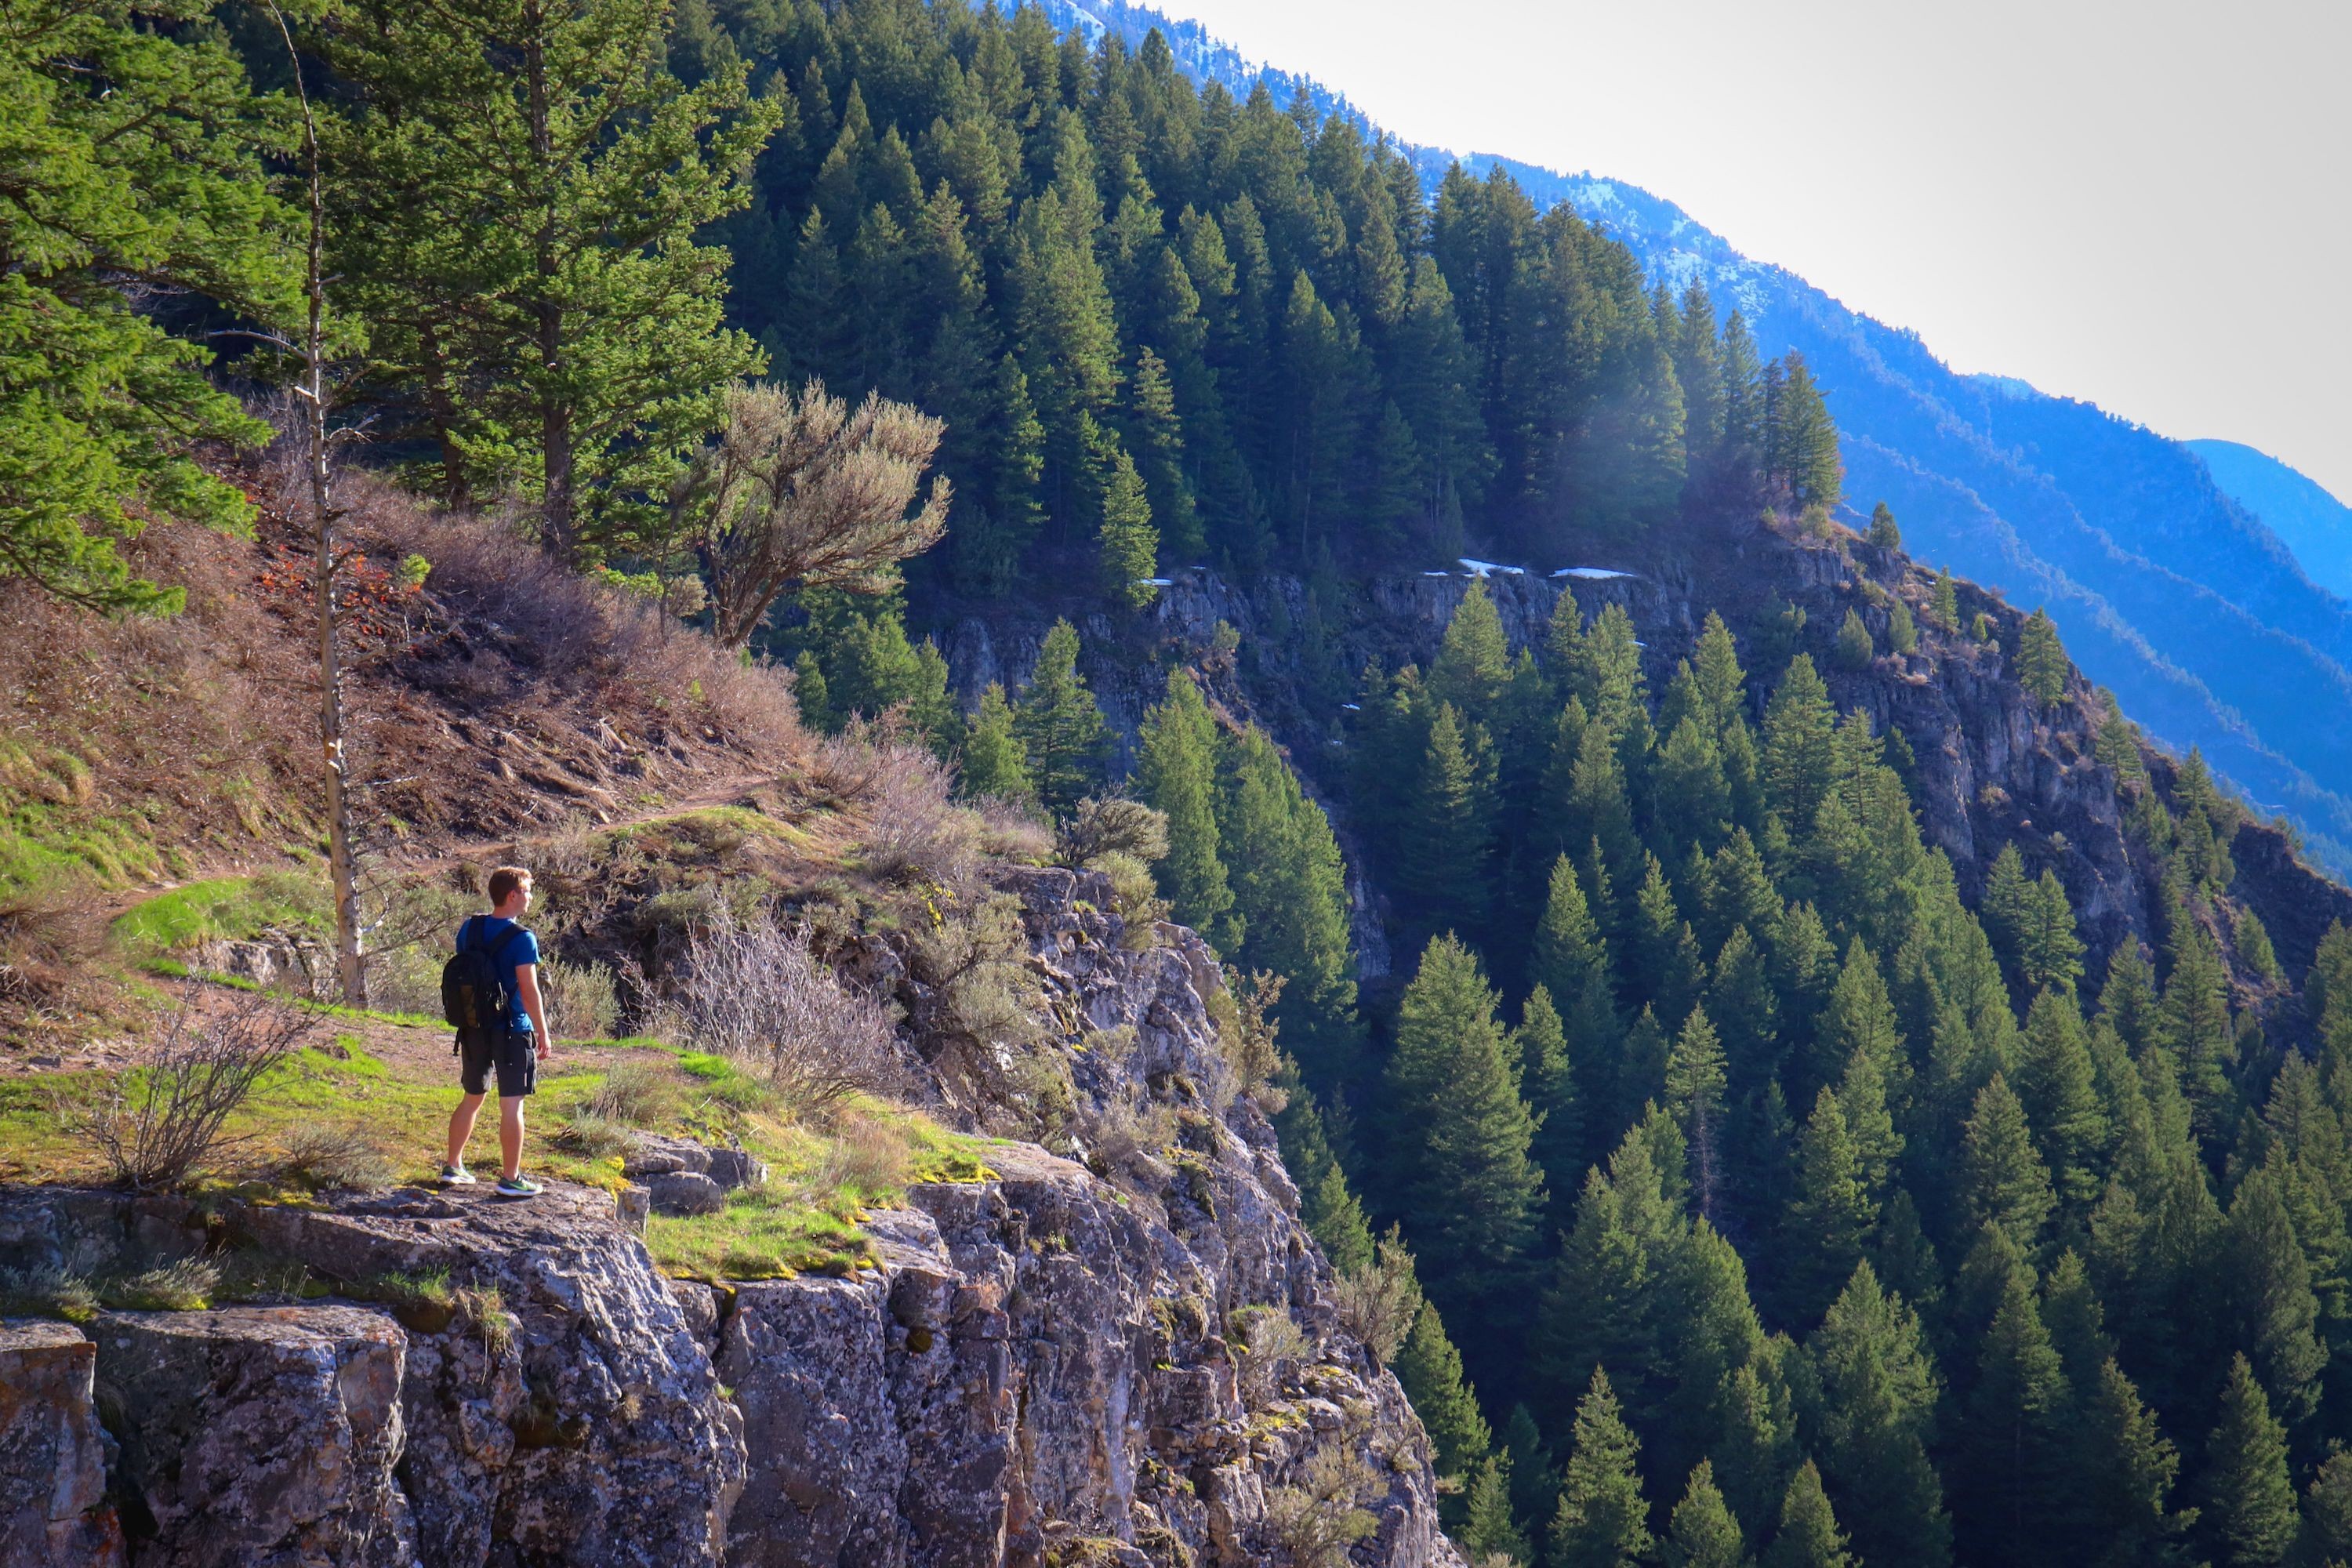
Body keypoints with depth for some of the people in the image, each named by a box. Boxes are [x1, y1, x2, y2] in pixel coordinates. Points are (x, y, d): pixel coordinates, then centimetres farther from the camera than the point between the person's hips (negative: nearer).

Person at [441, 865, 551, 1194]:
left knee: (472, 1099, 19)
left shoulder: (469, 929, 5)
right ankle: (510, 1179, 4)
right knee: (512, 1106, 0)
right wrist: (543, 1033, -9)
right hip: (512, 1031, -7)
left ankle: (453, 1168, 26)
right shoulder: (521, 939, -16)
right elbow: (529, 991, -17)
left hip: (474, 1029, 7)